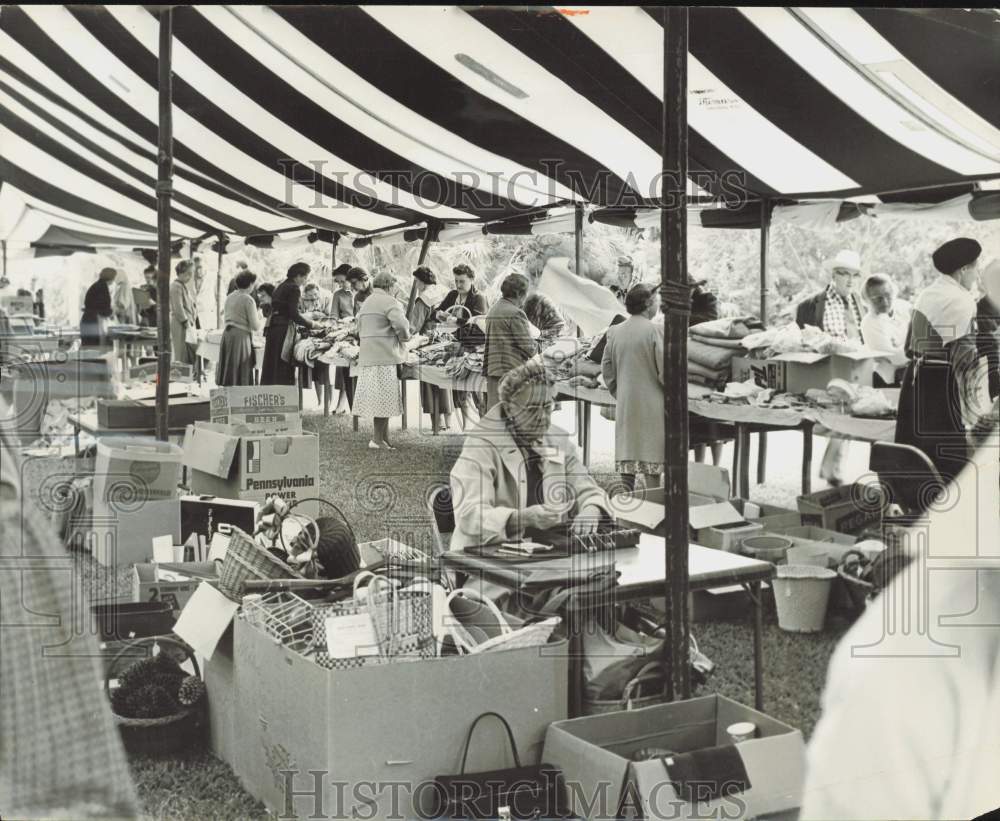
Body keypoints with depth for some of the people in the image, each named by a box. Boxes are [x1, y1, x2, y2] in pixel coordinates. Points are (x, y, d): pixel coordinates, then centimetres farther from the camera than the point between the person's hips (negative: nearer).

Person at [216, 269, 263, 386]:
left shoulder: (229, 297, 12)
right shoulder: (248, 300, -10)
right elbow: (255, 326, -10)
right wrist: (262, 319, 9)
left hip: (227, 334, 7)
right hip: (241, 336, -7)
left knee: (227, 371, 11)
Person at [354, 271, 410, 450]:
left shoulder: (365, 303, 19)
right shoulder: (389, 302, -8)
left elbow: (360, 330, 23)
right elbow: (400, 324, -19)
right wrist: (404, 337, -1)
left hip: (366, 357, 9)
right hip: (385, 356, -8)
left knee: (375, 398, 9)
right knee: (384, 398, -4)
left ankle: (385, 437, 14)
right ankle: (378, 439, -4)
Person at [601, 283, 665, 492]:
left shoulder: (615, 331, 5)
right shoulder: (655, 330, -13)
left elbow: (606, 368, 9)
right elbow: (664, 370, -14)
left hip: (624, 404, 5)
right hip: (651, 404, -5)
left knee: (627, 453, 11)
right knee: (651, 458, 1)